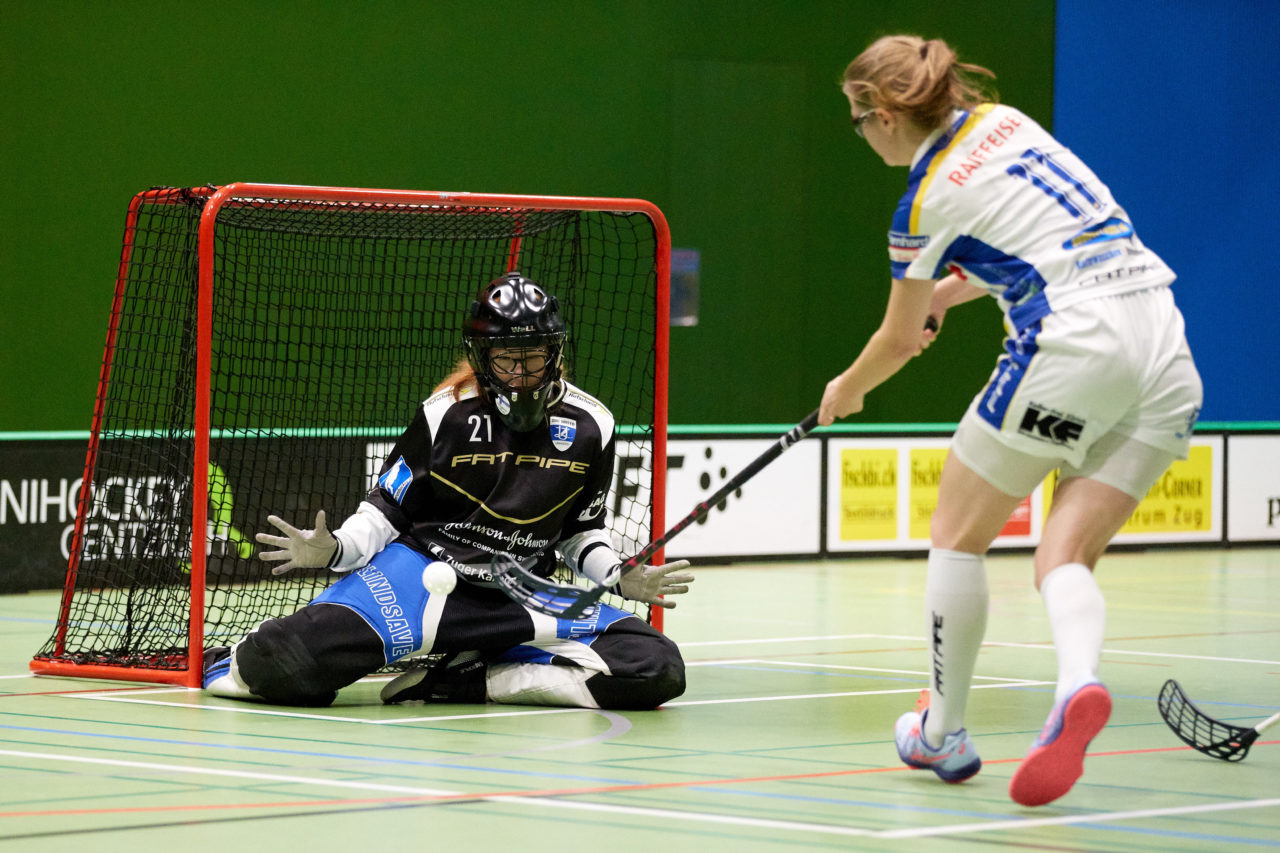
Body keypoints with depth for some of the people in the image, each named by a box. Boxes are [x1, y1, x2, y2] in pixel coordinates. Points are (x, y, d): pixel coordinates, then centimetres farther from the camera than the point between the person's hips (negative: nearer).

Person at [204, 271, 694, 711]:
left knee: (656, 671, -19)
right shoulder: (447, 413, -4)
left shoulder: (589, 426, 4)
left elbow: (580, 531, 15)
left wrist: (624, 579, -3)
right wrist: (333, 550, -15)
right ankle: (241, 663, 12)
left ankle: (468, 683, -10)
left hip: (521, 602, 4)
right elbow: (385, 509, 3)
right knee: (299, 667, -30)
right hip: (424, 577, -3)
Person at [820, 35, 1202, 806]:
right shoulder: (1003, 121, 15)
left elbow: (898, 341, 12)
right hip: (1165, 348, 7)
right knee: (1065, 558, 5)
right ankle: (1078, 684, -26)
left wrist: (847, 390, 31)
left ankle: (943, 733, 18)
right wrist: (943, 293, 26)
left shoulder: (926, 202, -2)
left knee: (959, 533, 13)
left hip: (1073, 347, -7)